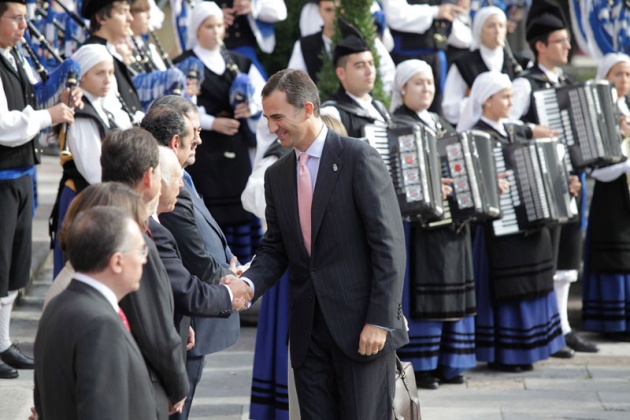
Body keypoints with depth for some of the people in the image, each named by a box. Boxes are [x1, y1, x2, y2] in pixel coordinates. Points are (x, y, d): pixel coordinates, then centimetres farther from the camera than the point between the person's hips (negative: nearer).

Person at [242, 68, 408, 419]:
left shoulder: (359, 159, -7)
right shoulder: (277, 175, 12)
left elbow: (389, 243, -11)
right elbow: (275, 250, 15)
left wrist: (380, 320, -16)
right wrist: (249, 285, -7)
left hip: (363, 325, -6)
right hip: (309, 331, 6)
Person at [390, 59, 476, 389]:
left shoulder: (441, 125, 20)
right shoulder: (398, 126, -6)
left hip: (453, 219, 8)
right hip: (420, 222, -8)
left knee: (452, 290, 8)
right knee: (423, 291, -9)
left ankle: (446, 363, 14)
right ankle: (419, 365, -4)